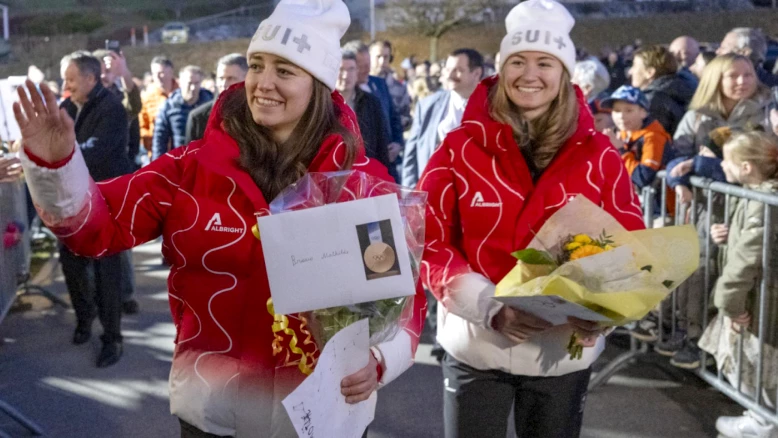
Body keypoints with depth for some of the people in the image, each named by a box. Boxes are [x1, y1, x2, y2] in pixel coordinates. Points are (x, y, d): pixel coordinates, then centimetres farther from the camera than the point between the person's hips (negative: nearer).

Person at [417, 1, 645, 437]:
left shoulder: (598, 154, -3)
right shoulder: (461, 148, -6)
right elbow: (430, 241, -8)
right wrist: (491, 307, -21)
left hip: (567, 350, 2)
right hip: (477, 346, -1)